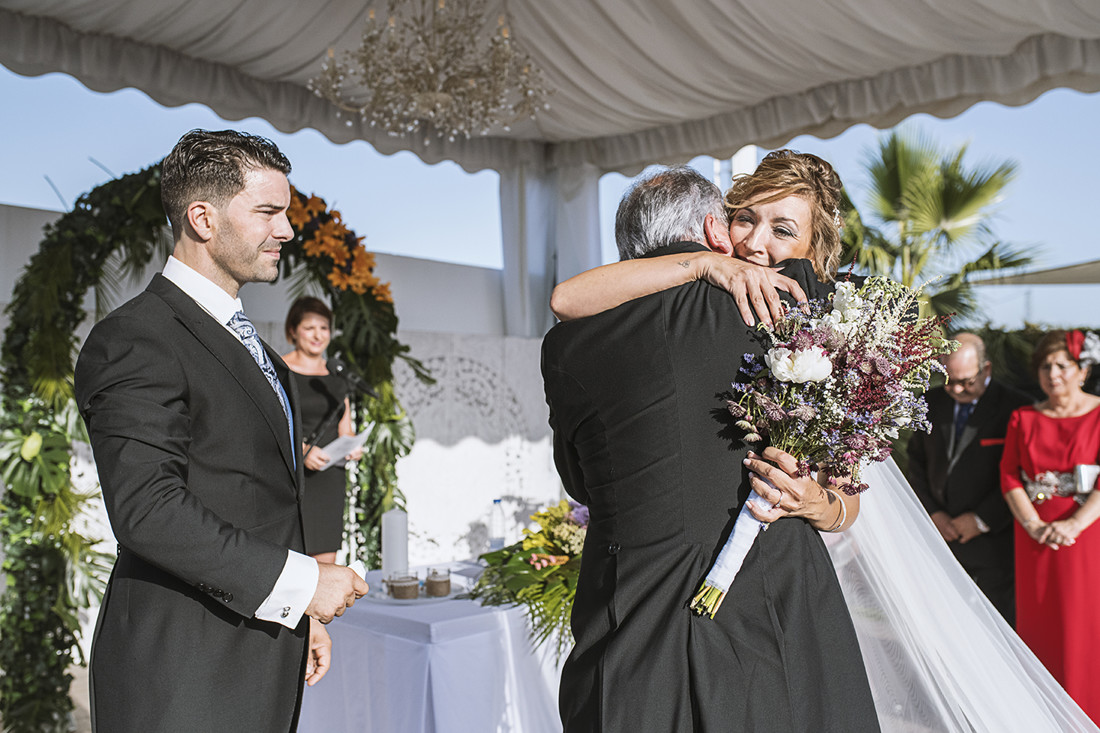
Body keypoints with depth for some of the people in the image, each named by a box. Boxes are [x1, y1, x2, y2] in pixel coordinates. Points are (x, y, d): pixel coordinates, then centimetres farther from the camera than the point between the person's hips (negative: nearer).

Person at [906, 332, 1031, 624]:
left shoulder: (1016, 407, -8)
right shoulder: (932, 402, 6)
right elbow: (917, 462, 11)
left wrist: (981, 520, -11)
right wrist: (933, 513, 0)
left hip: (992, 539, -4)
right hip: (941, 533, 4)